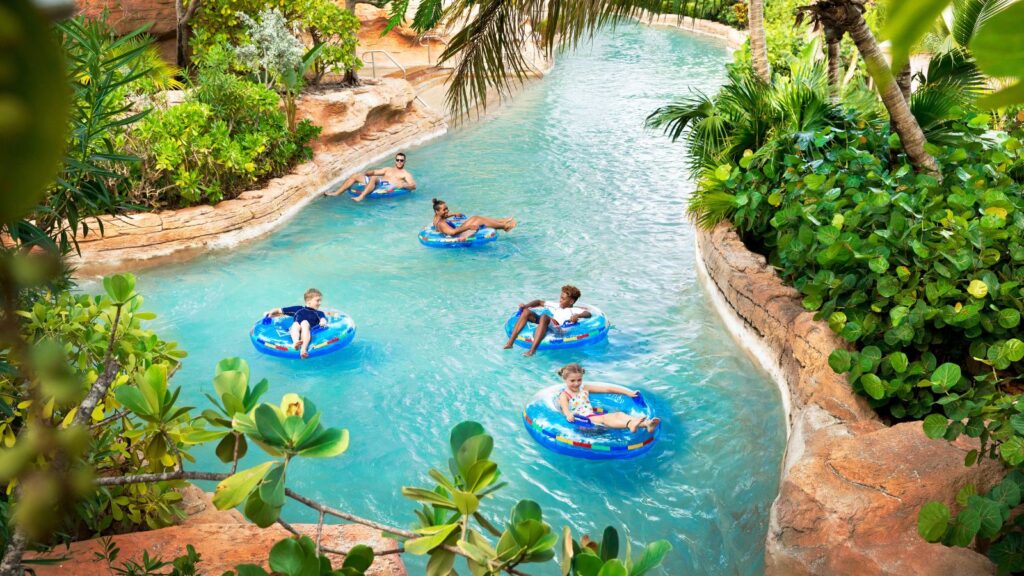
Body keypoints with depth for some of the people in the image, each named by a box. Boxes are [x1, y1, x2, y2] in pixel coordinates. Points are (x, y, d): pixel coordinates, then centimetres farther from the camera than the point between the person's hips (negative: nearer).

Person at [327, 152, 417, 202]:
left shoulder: (405, 173, 12)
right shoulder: (388, 169, 31)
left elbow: (413, 186, -2)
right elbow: (374, 172, 27)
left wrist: (403, 185, -22)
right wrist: (364, 173, 6)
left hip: (387, 186, -7)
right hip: (378, 183, 7)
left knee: (374, 178, -37)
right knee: (355, 175, -1)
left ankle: (361, 197, -52)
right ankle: (336, 193, -8)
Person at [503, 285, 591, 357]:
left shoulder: (574, 310, 14)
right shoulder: (557, 306, 34)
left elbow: (588, 313, -4)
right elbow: (539, 302, 37)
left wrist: (577, 316, -24)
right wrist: (526, 305, 21)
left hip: (556, 328, -7)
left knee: (544, 317, -37)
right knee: (526, 311, -7)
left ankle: (532, 350, -47)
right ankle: (510, 342, -18)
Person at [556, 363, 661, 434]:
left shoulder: (584, 388, 19)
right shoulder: (564, 395, 2)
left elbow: (607, 389, 15)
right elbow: (565, 407, -22)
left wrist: (628, 392, 9)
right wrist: (568, 415, -48)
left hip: (593, 416, 6)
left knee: (619, 414, -20)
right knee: (604, 418, -35)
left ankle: (647, 423, -46)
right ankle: (629, 424, -67)